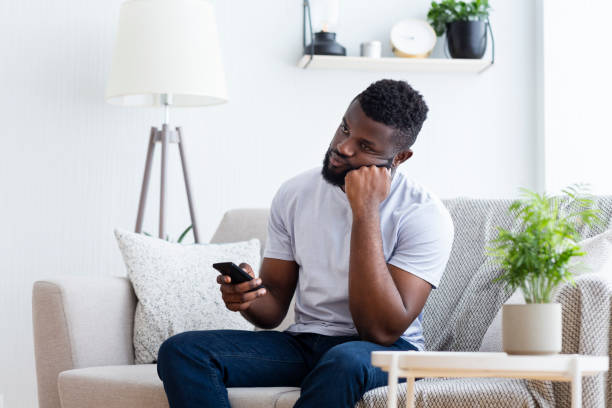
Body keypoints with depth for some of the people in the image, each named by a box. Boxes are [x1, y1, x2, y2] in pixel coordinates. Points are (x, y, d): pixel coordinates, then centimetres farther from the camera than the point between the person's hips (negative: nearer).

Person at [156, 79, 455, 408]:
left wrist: (366, 211, -23)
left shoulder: (425, 214, -12)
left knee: (344, 361, -42)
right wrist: (248, 297, -18)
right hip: (302, 343, 5)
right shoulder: (295, 194, 4)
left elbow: (382, 330, -22)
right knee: (180, 352, -19)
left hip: (387, 352, -5)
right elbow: (274, 308, 9)